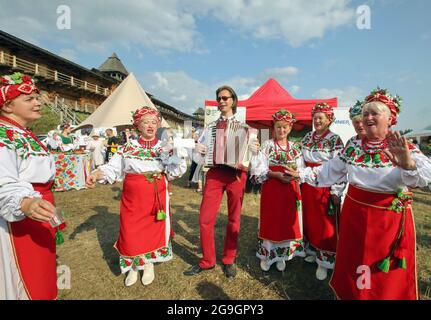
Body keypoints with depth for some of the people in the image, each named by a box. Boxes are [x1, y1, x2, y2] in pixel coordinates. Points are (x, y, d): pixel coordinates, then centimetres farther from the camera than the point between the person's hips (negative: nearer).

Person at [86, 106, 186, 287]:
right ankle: (133, 267, 32)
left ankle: (149, 265, 33)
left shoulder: (164, 148, 3)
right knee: (131, 231, 4)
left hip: (156, 197, 0)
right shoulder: (128, 147, 5)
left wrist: (177, 152, -19)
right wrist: (97, 174, -16)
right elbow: (113, 168, 1)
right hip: (132, 197, 1)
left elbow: (175, 171, -7)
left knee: (154, 230, 7)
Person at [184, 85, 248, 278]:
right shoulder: (210, 127, 15)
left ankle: (229, 260, 27)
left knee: (234, 219, 8)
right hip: (215, 173, 2)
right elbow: (200, 149, 17)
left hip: (236, 174, -1)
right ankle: (207, 261, 18)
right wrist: (197, 150, -4)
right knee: (205, 219, -2)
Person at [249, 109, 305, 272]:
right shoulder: (267, 145, -3)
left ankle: (281, 255, 29)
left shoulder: (295, 147, 8)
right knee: (270, 221, 5)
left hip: (290, 189, 3)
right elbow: (259, 169, -10)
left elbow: (301, 169, 8)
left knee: (288, 222, 10)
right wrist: (276, 174, -20)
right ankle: (266, 255, 24)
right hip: (271, 189, -3)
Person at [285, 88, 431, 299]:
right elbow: (329, 171, 6)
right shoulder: (354, 146, 1)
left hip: (390, 220, -3)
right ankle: (350, 293, 44)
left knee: (389, 276, 14)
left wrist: (408, 164, -48)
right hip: (354, 215, 4)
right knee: (353, 265, 20)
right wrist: (301, 174, 0)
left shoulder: (406, 148, -10)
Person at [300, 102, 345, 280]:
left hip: (325, 186, -5)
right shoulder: (307, 138, 8)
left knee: (325, 224, 3)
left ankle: (324, 261, 19)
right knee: (309, 220, 15)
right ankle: (312, 251, 35)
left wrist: (335, 192, -15)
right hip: (307, 184, 5)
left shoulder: (335, 140, -8)